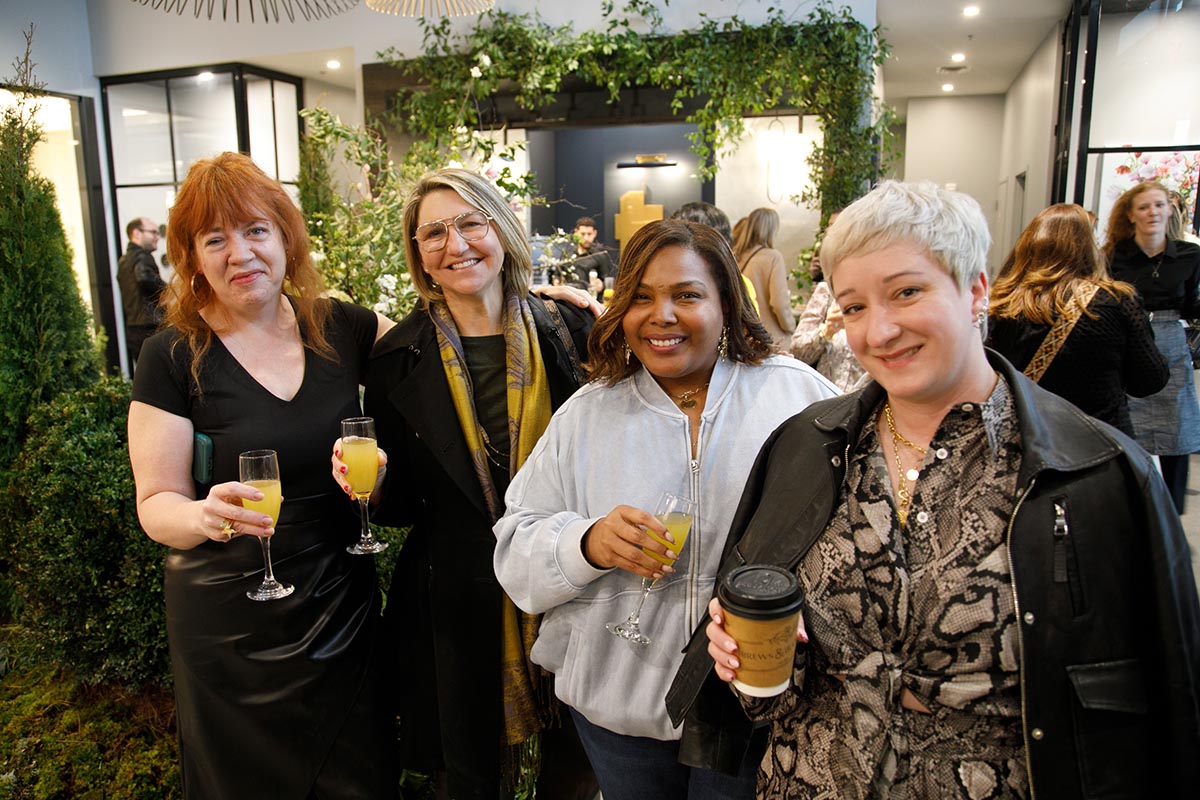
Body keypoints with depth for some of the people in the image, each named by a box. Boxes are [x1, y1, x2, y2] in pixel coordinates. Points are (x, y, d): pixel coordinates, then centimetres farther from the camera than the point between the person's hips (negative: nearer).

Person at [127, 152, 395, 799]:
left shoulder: (341, 328, -3)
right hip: (232, 626, -2)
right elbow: (156, 503, -9)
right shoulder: (173, 357, -10)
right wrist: (205, 515, -31)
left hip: (345, 606, 3)